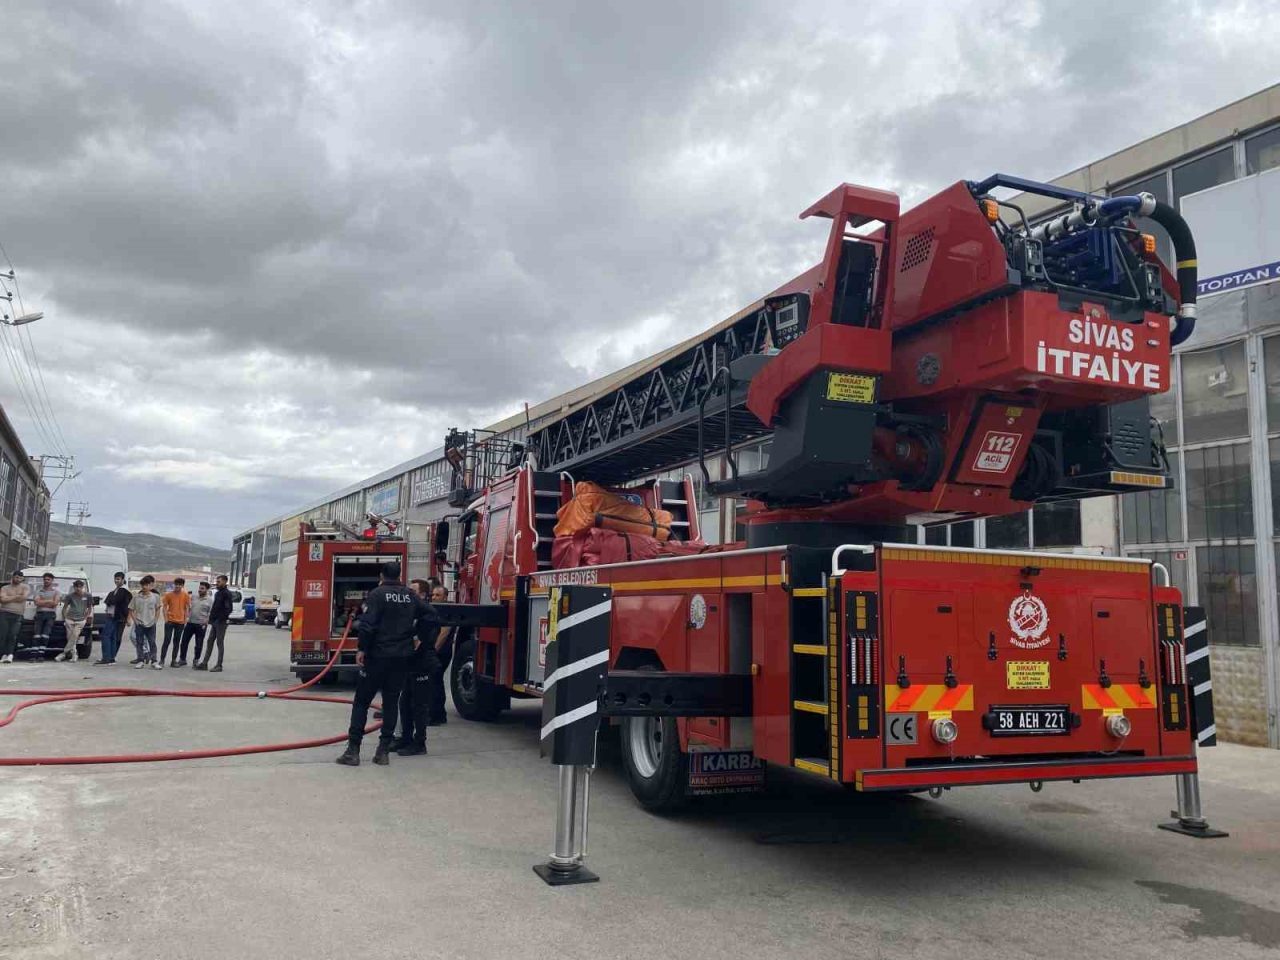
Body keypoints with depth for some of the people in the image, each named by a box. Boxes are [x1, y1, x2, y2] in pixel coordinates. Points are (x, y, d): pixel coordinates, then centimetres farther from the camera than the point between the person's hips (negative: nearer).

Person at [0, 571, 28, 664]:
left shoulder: (24, 587, 13)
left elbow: (23, 597, -6)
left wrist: (9, 598, 1)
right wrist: (16, 597, -4)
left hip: (18, 615, -1)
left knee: (12, 635, -10)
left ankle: (10, 655, -15)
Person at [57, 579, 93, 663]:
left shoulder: (87, 596, 2)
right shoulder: (70, 596, 1)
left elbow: (89, 608, 11)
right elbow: (65, 607, 8)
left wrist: (86, 617, 3)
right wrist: (64, 618, 2)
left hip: (80, 620, -1)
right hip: (70, 619, 1)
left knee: (74, 637, -12)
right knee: (70, 638, 0)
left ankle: (64, 653, -4)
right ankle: (74, 656, 7)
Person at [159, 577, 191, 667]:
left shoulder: (186, 595, 1)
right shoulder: (168, 594, -3)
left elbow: (186, 608, 7)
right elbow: (165, 607, 0)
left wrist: (185, 620, 4)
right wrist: (165, 618, -8)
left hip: (180, 622, 2)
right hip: (170, 621, -2)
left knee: (177, 642, 7)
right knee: (167, 640, -3)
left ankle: (174, 660, 13)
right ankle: (162, 659, 4)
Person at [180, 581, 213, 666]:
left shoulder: (210, 600, -2)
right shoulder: (193, 597, 9)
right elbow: (188, 608, 16)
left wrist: (206, 622, -15)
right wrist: (187, 616, 2)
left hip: (201, 625, -4)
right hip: (190, 623, 4)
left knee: (199, 644, 5)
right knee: (184, 641, 5)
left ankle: (196, 660, 18)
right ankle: (183, 659, 17)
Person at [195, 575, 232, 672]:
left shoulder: (227, 594, -11)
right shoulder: (217, 593, 16)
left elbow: (228, 609, -17)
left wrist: (222, 618, -20)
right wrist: (211, 618, 10)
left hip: (221, 622, -8)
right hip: (214, 622, 8)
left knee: (220, 643, -3)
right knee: (210, 642, 9)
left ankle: (219, 666, 3)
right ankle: (204, 663, 14)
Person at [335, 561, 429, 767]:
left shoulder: (377, 594, -7)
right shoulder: (410, 596, 8)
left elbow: (368, 624, -15)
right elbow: (428, 614, 7)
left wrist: (362, 649, -9)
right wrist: (413, 634, 14)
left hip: (378, 656, -4)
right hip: (402, 657, 4)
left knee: (362, 701, 4)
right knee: (391, 702, 10)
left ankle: (353, 750, 0)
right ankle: (384, 750, 8)